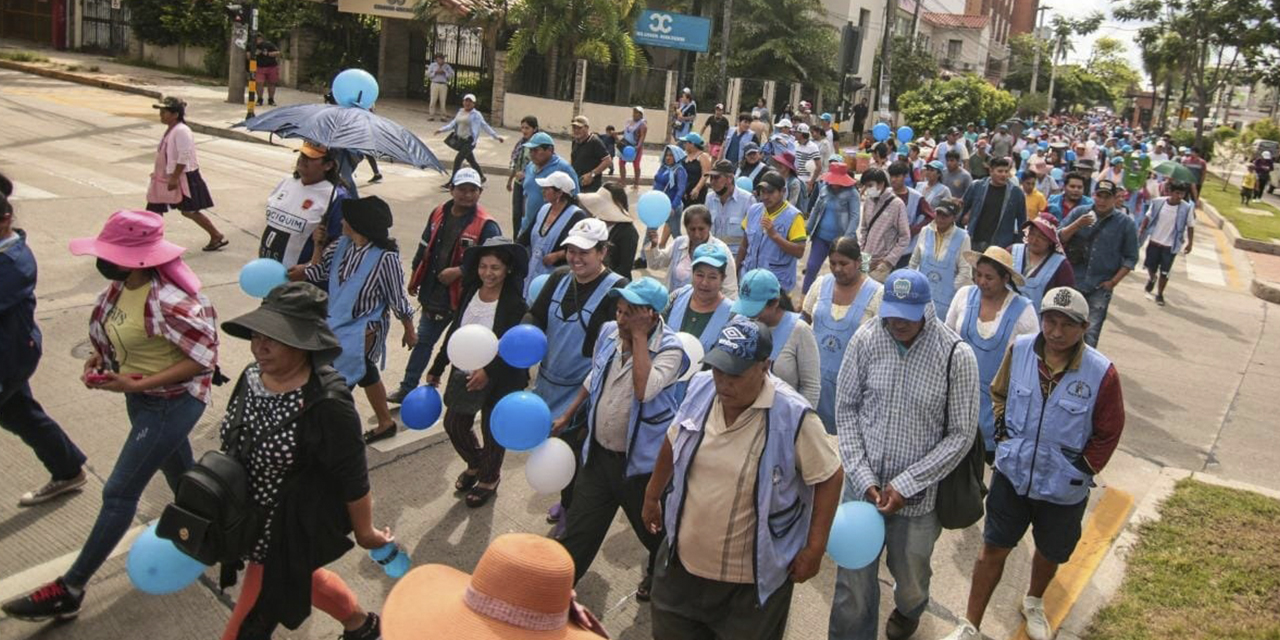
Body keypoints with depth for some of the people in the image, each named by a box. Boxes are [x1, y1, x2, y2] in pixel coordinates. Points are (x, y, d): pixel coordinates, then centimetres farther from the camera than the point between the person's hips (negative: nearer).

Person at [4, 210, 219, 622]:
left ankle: (69, 590, 11)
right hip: (143, 399, 9)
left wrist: (139, 384, -27)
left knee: (118, 493, 0)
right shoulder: (121, 285, -4)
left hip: (171, 404, -9)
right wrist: (98, 358, -3)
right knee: (180, 476, 24)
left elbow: (204, 357, -25)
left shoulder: (168, 301, -30)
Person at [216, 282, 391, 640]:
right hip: (250, 519, 8)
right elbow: (235, 448, 7)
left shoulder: (326, 403, -32)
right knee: (296, 579, 31)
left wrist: (365, 532, -10)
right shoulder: (253, 375, -8)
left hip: (294, 529, -8)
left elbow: (353, 478, -21)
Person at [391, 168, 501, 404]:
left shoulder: (486, 225, -19)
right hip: (434, 294, 6)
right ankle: (407, 388, 31)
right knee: (423, 341, 18)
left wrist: (458, 272, -25)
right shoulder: (439, 214, 2)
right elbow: (424, 247, 14)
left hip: (465, 296, -6)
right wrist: (414, 278, 18)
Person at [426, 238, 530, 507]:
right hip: (464, 374, 6)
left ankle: (489, 479, 39)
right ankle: (475, 464, 46)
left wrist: (489, 371, -30)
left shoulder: (515, 304, -21)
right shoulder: (470, 293, -3)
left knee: (492, 431, 11)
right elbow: (454, 331, 6)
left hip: (499, 381, -6)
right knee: (454, 424, 16)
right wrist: (437, 368, 11)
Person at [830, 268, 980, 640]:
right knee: (853, 581, 8)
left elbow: (961, 435, -9)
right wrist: (863, 476, -9)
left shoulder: (956, 356, -14)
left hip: (918, 495, -1)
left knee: (911, 577, 21)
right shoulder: (866, 341, -8)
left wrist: (906, 485, -14)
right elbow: (845, 409, 0)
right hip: (863, 485, 1)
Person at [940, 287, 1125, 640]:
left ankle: (1034, 603, 54)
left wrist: (1083, 469, -8)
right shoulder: (1019, 350, -12)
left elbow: (1108, 433, -7)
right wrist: (1004, 431, 1)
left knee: (1050, 553, 22)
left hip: (1062, 489, -1)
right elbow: (999, 392, 8)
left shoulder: (1101, 373, -21)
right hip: (1011, 475, 1)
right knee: (993, 548, 10)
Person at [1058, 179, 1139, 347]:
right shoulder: (1079, 213, 3)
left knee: (1090, 333, -6)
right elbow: (1059, 237, -2)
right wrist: (1078, 224, -18)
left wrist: (1114, 281, -6)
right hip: (1072, 282, 2)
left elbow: (1131, 258, 1)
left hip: (1100, 288, -2)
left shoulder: (1126, 223, -1)